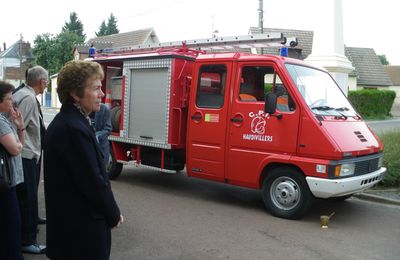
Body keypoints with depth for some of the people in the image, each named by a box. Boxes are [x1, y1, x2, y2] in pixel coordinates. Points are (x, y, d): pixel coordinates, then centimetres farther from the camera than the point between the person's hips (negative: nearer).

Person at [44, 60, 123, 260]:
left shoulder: (63, 122, 7)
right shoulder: (75, 129, -24)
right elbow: (94, 182, -22)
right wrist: (114, 215, -8)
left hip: (67, 221, 10)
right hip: (83, 227, -10)